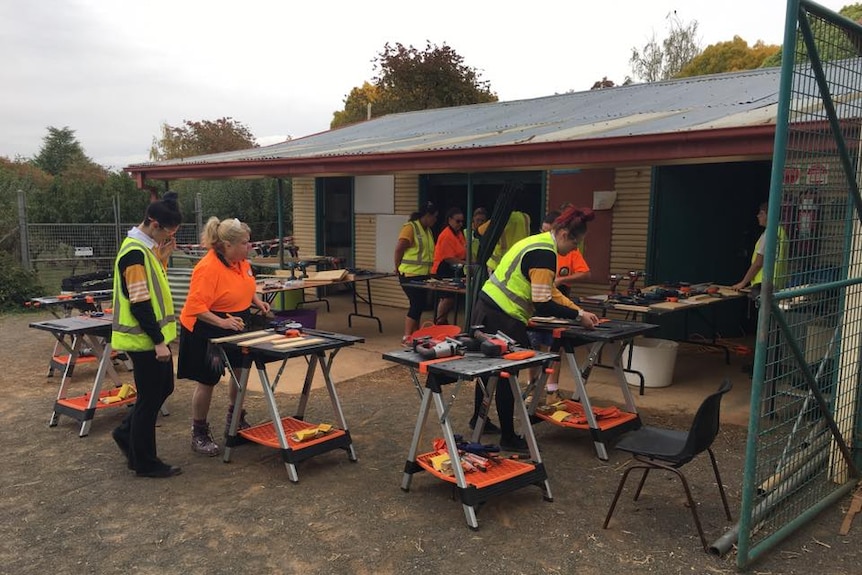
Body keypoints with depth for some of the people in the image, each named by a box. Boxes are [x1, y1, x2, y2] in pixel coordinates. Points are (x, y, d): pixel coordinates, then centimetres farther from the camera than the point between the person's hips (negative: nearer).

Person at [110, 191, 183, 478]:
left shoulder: (145, 247, 10)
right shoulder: (135, 253, -21)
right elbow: (139, 304, -23)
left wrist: (161, 259, 6)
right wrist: (158, 341, -21)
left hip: (152, 335, 10)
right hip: (145, 339, -10)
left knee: (163, 388, 19)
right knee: (149, 398, 1)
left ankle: (126, 433, 34)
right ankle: (144, 462, 14)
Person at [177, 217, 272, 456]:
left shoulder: (241, 261, 0)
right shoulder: (208, 268, -26)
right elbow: (196, 306, -30)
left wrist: (258, 302, 3)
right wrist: (222, 322, -37)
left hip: (236, 328, 8)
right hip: (207, 332, -8)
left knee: (241, 371, 16)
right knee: (207, 382, 2)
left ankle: (235, 421, 37)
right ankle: (199, 434, 20)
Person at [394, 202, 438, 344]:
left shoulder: (427, 230, 15)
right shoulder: (410, 227, -12)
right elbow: (399, 249, -13)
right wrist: (399, 269, -6)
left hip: (423, 275, 8)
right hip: (410, 275, -8)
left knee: (419, 305, 12)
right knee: (417, 304, -9)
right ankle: (406, 336, -2)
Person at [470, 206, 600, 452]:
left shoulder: (540, 243, 11)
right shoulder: (544, 254, -20)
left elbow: (550, 291, 16)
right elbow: (543, 304, -22)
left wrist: (579, 311, 11)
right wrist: (578, 315, -11)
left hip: (489, 309, 10)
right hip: (501, 318, -10)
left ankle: (479, 418, 41)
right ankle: (508, 437, 15)